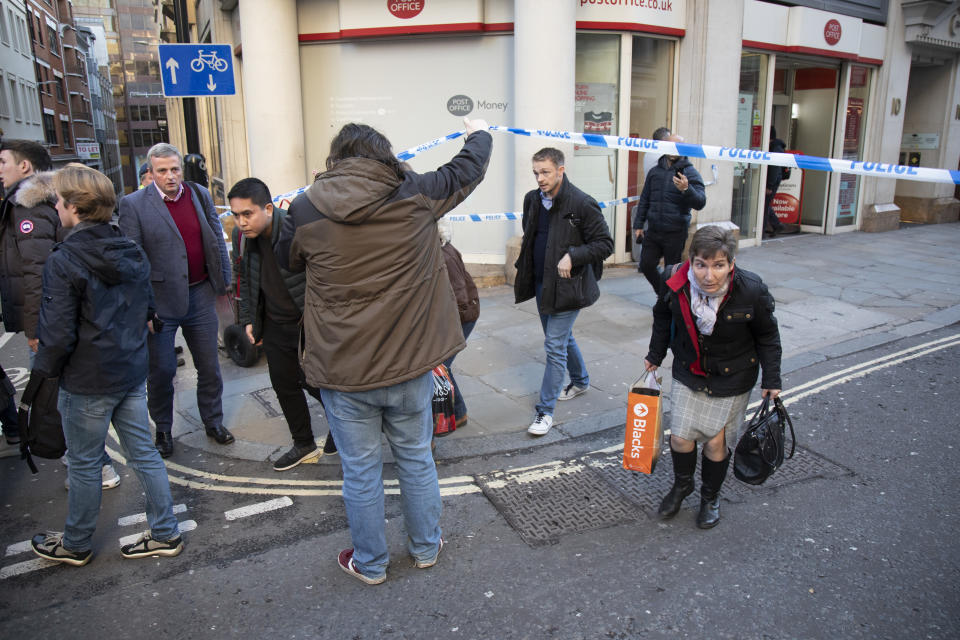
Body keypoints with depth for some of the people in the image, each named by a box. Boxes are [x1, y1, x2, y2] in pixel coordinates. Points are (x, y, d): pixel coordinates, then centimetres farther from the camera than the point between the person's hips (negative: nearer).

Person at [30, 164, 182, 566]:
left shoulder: (62, 262, -19)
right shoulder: (133, 253, 1)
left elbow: (57, 333, -19)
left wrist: (45, 369, -2)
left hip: (87, 382, -6)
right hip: (132, 371, 6)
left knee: (83, 464, 12)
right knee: (143, 453, 14)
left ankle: (75, 545, 32)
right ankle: (165, 533, 24)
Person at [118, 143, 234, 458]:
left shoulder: (200, 195, 4)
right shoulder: (133, 204, -7)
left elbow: (217, 241, 10)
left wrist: (223, 281, 9)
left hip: (200, 296, 3)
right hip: (160, 300, -3)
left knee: (209, 366, 13)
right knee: (161, 371, 10)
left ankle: (213, 422, 31)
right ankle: (163, 430, 29)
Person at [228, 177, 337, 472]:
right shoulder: (241, 235, -1)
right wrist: (248, 319, 12)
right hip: (275, 326, 6)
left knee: (313, 382, 3)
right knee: (284, 385, 13)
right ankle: (304, 445, 31)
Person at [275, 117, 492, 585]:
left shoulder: (306, 209, -8)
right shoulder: (416, 195, -8)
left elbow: (286, 260, 12)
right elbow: (467, 168, 10)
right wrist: (479, 133, 32)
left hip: (343, 370, -1)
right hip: (410, 362, 1)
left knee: (361, 471, 14)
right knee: (416, 458, 20)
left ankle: (370, 564, 33)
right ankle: (426, 548, 38)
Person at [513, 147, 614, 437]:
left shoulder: (582, 204, -17)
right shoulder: (532, 199, 5)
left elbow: (605, 244, -14)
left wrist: (572, 256, -24)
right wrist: (527, 245, 7)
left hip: (566, 286, -7)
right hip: (541, 283, 8)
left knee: (555, 345, -7)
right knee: (562, 338, 22)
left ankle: (545, 411, 2)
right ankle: (580, 380, 47)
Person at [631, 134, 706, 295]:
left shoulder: (690, 173, -3)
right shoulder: (655, 171, 12)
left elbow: (700, 203, -14)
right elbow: (644, 201, 19)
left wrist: (686, 189, -32)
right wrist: (638, 225, 14)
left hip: (675, 234, -5)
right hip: (653, 231, 5)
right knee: (646, 265, 5)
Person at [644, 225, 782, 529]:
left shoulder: (752, 291, -24)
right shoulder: (675, 283, -20)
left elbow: (767, 337, -6)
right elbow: (663, 318, 3)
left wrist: (771, 379, -4)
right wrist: (655, 355, 11)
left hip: (731, 378, -1)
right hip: (688, 372, 2)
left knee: (716, 440, 5)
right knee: (680, 436, 2)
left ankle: (710, 497, 34)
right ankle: (682, 484, 35)